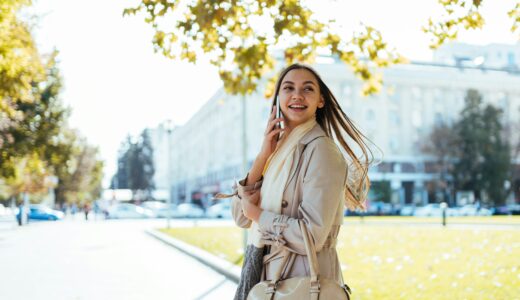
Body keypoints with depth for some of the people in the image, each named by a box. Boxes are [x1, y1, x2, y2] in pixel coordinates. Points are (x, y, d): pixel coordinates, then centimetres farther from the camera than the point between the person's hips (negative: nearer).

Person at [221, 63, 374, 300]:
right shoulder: (278, 147, 7)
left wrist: (256, 213, -10)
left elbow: (312, 236, -24)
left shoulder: (321, 150, -16)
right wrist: (263, 156, -9)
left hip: (302, 280, -7)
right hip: (265, 273, 7)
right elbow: (241, 217, 1)